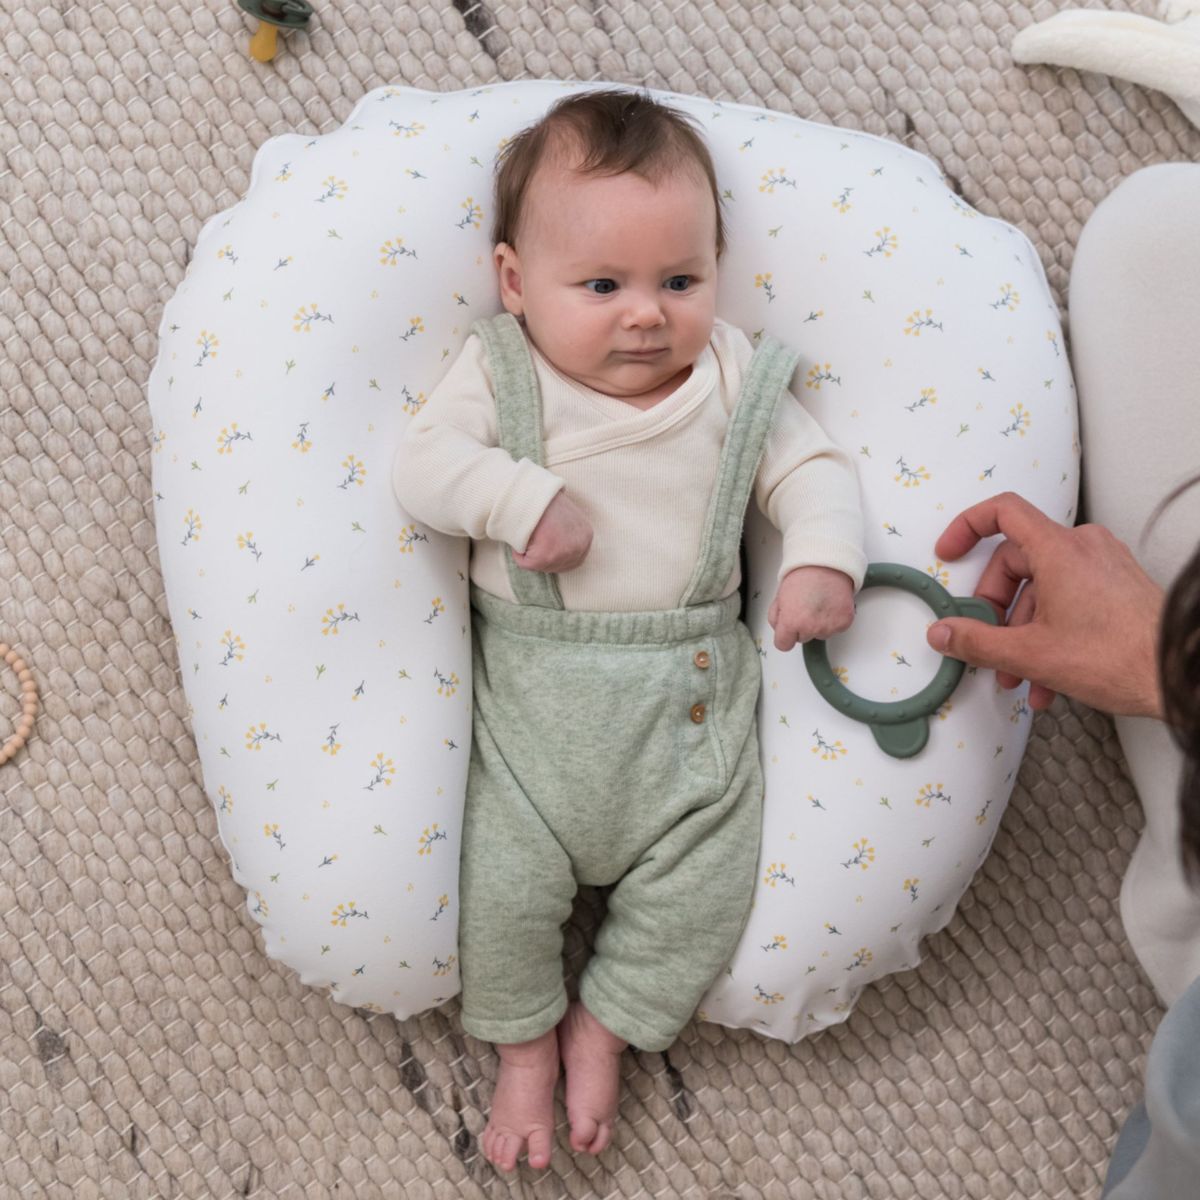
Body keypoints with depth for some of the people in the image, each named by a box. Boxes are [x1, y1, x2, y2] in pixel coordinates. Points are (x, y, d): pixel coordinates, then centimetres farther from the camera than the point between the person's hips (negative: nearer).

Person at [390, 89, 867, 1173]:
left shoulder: (734, 379, 2)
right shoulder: (501, 373, -3)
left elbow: (813, 468, 3)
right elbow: (424, 463, -12)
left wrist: (823, 558, -15)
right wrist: (523, 499, -26)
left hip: (696, 688, 2)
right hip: (533, 686, -2)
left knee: (705, 878, -2)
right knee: (506, 877, -6)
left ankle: (605, 1028, 22)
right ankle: (524, 1042, 22)